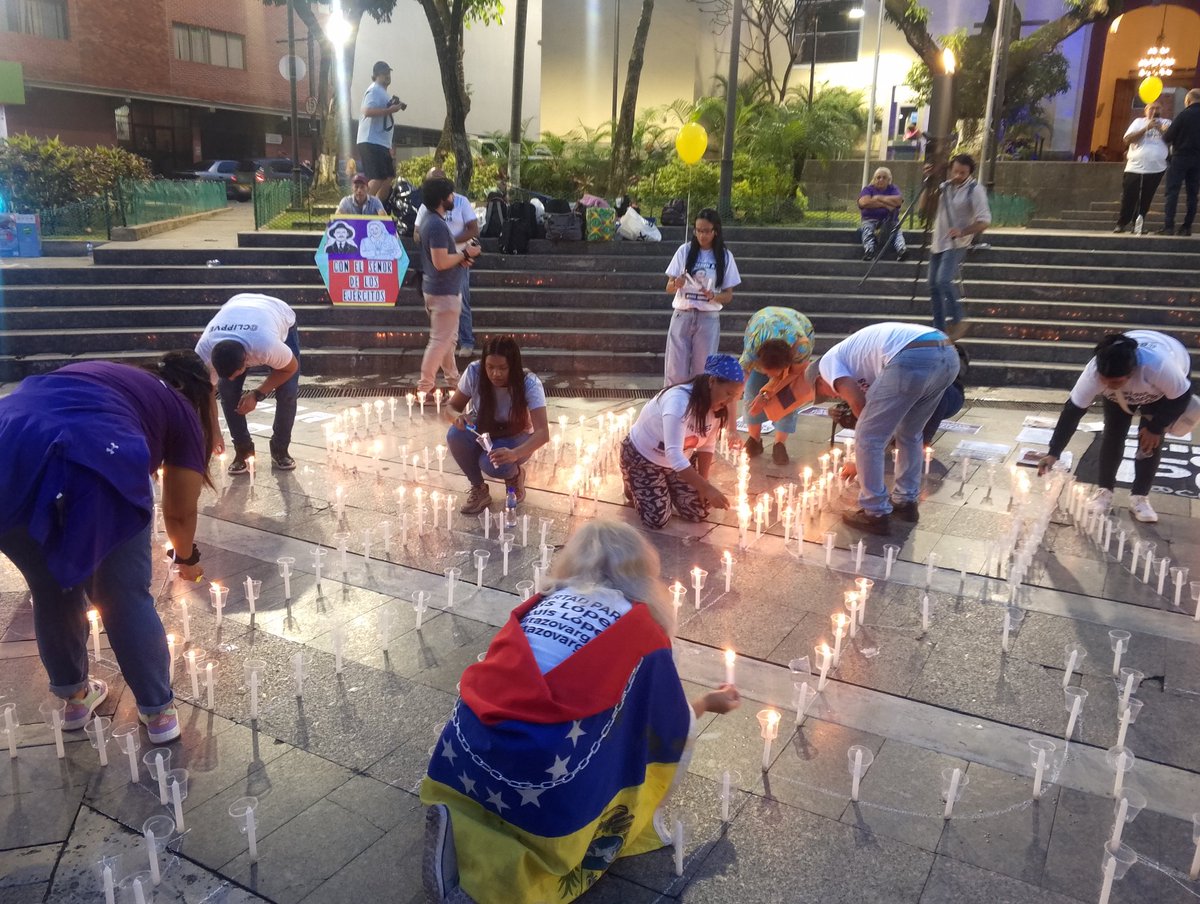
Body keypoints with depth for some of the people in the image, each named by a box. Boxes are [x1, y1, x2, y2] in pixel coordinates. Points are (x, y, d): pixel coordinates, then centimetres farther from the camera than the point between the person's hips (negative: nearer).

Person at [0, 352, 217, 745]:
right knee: (126, 600, 16)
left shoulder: (99, 373, 36)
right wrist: (187, 558, 47)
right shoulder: (183, 412, 22)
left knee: (51, 591, 26)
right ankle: (159, 711, 31)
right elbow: (180, 513, 26)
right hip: (90, 467, -5)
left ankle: (75, 697, 44)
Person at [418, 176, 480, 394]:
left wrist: (460, 258, 6)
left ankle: (453, 379, 31)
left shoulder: (433, 222, 12)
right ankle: (424, 388, -3)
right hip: (443, 291, -11)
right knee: (440, 340, -6)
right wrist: (465, 253, -14)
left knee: (447, 337, 19)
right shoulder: (438, 225, -20)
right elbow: (440, 262, -26)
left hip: (439, 288, 11)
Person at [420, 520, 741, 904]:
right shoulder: (639, 626, 6)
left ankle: (464, 826, 6)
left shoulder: (544, 604, 16)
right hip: (543, 775, -6)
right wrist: (707, 703, 39)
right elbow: (674, 730, 16)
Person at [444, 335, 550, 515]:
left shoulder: (529, 383, -29)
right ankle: (479, 489, -5)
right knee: (455, 435, -30)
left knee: (494, 465, -34)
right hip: (482, 432, 3)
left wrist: (515, 454, -55)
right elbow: (451, 407, -11)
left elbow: (543, 432, -36)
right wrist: (457, 416, -37)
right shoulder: (474, 372, -22)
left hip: (515, 437, -3)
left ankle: (515, 475, 5)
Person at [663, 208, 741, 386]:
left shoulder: (725, 257, 0)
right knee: (676, 371, 0)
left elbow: (728, 295, 2)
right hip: (682, 317, 0)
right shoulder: (685, 250, 0)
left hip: (708, 319, 0)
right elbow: (669, 288, 2)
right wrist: (676, 284, -20)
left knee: (702, 372, 4)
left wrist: (712, 296, -19)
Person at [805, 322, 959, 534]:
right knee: (910, 435, 29)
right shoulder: (856, 352, 40)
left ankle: (875, 514, 14)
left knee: (867, 439, 7)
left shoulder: (828, 361, 18)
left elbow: (857, 402, 1)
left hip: (913, 359, -9)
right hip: (947, 355, 9)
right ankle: (906, 502, 37)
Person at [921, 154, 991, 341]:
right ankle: (940, 330, 13)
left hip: (956, 245, -7)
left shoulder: (975, 190, -10)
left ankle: (958, 321, -11)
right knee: (934, 286, 5)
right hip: (938, 244, 7)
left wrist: (962, 232, -29)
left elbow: (984, 221, -14)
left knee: (944, 280, -25)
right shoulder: (945, 186, 9)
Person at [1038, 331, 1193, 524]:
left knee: (1151, 439, -10)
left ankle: (1139, 497, 4)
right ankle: (1104, 491, 9)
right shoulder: (1094, 371, -39)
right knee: (1113, 432, -6)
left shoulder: (1160, 367, -48)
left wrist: (1156, 428, -21)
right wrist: (1053, 453, -39)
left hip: (1167, 387, -2)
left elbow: (1182, 397, -28)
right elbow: (1072, 411, -35)